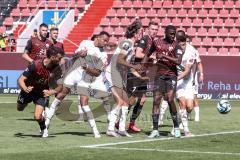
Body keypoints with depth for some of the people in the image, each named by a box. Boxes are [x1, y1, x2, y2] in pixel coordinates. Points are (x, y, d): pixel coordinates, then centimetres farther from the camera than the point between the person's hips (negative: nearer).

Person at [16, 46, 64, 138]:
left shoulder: (56, 67, -23)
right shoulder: (35, 65, -33)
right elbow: (21, 79, -32)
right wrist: (25, 89, -48)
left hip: (42, 92, 0)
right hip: (29, 89, 0)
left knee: (37, 117, -17)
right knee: (20, 109, 26)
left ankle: (44, 129, 16)